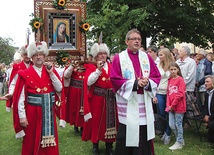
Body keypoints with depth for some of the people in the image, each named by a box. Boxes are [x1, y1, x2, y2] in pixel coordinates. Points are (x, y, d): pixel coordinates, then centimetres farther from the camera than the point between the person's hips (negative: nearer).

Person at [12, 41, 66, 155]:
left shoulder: (51, 71, 6)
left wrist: (51, 73, -10)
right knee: (32, 142, 9)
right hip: (32, 112, -3)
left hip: (48, 112, 3)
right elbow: (20, 97, -9)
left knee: (49, 140, 13)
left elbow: (59, 89, -2)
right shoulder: (25, 74, -6)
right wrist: (22, 116, -13)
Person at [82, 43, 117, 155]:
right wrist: (98, 70, -19)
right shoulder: (91, 67, 0)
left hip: (110, 99, 3)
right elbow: (89, 82, -15)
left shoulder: (112, 66, 11)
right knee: (96, 121, 4)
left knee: (110, 121, 7)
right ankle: (95, 146, 20)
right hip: (97, 99, -3)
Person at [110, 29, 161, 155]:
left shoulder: (147, 57, 10)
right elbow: (115, 79, -8)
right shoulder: (119, 58, 0)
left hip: (144, 101, 4)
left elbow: (157, 76, 9)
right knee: (127, 134, -1)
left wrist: (148, 82, -13)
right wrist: (135, 83, -14)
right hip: (127, 101, -3)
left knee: (144, 134, 7)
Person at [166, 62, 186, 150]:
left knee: (178, 124, 2)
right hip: (171, 106, 6)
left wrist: (173, 105, -14)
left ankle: (179, 143, 16)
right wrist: (168, 105, 2)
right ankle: (180, 140, 27)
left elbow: (180, 94, -15)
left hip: (179, 106, -6)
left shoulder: (180, 79, -9)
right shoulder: (170, 80, 9)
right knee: (171, 125, 9)